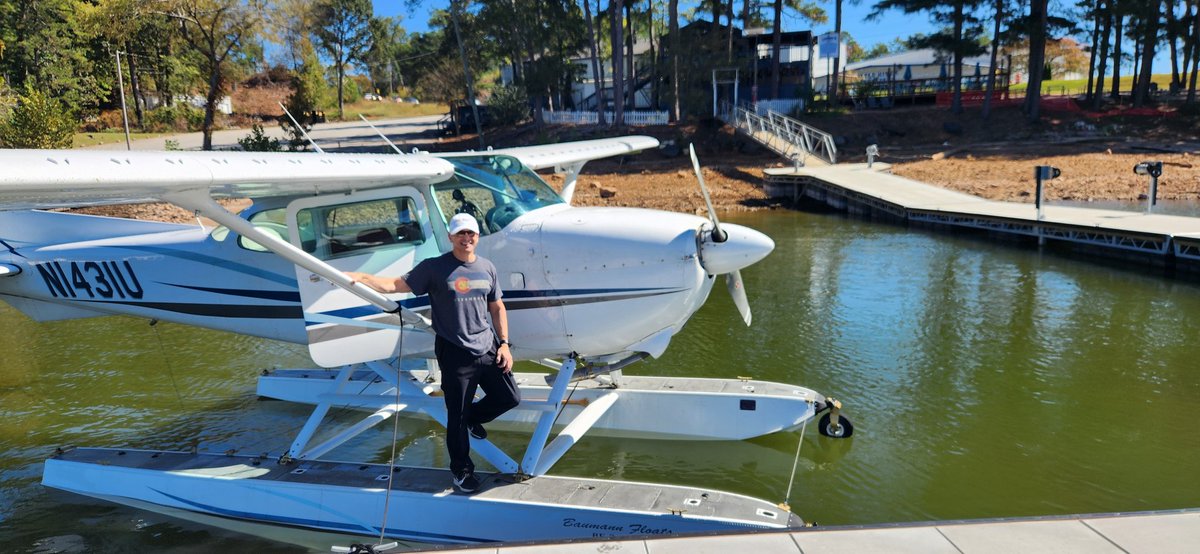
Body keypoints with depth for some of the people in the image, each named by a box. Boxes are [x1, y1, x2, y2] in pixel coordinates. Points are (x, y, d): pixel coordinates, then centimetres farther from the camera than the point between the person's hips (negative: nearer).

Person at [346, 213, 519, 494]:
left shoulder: (487, 268, 6)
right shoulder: (434, 268, -8)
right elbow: (394, 285, -11)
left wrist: (504, 343, 7)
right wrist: (354, 277, -23)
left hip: (488, 348, 5)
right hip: (455, 353, -5)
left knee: (510, 398, 13)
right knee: (457, 416, 5)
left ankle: (473, 417, 43)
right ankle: (461, 468, 29)